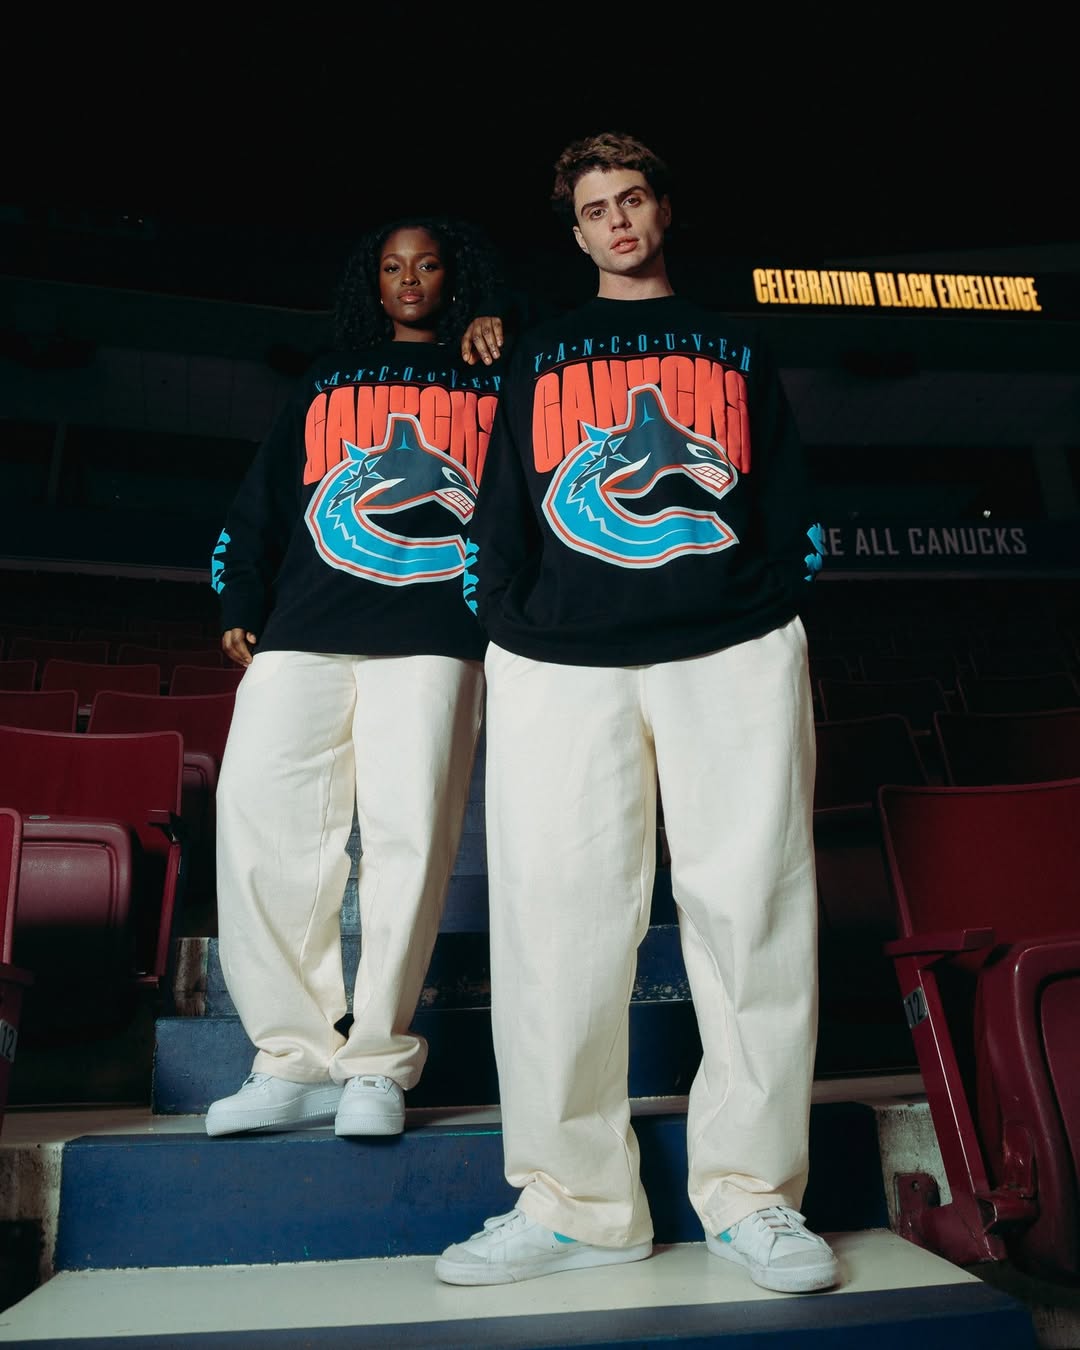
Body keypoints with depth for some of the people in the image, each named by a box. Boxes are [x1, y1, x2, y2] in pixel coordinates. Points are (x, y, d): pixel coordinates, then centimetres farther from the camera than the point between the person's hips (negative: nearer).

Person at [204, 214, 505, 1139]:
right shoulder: (329, 378, 27)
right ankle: (297, 1059, -1)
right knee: (261, 820, -10)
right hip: (301, 636, 3)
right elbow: (263, 498, 21)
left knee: (408, 834, -11)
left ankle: (378, 1063, 1)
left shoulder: (494, 382, 21)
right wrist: (240, 603, 10)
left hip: (432, 643, -2)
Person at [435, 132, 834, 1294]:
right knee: (557, 918, -5)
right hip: (559, 664, 1)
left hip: (735, 654, 0)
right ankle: (574, 1200, 8)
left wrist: (776, 624, 5)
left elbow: (791, 500, 17)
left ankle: (750, 1190, 11)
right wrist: (501, 632, 5)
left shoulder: (735, 345, 24)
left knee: (751, 909, -4)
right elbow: (499, 510, 17)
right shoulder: (538, 355, 25)